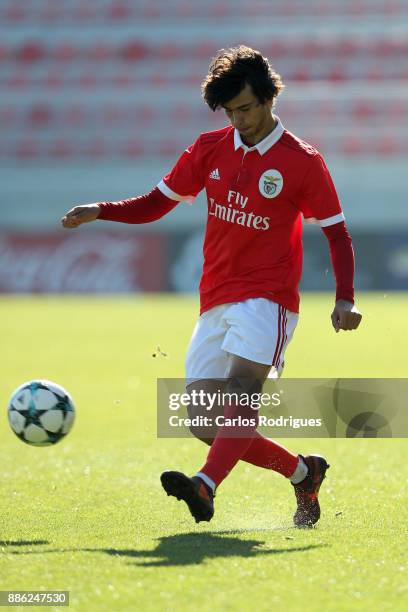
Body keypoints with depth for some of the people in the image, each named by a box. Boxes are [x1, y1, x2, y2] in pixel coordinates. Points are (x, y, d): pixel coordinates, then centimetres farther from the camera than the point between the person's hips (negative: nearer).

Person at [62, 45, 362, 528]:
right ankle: (304, 474, 17)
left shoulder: (302, 161, -3)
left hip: (268, 298, -6)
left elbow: (337, 233, 1)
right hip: (215, 301, 6)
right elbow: (155, 204, 16)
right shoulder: (210, 149, 9)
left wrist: (344, 300, -11)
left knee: (242, 387, -29)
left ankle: (205, 487, -49)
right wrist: (98, 211, -1)